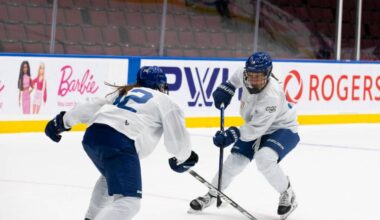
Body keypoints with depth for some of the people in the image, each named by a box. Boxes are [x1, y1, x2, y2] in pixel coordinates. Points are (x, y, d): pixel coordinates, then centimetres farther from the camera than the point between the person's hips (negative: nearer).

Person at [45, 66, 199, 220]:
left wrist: (63, 121, 32)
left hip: (91, 136, 8)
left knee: (111, 176, 38)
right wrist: (183, 158, 30)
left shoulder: (125, 92, 31)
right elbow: (177, 139, 10)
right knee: (128, 202, -12)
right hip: (120, 143, -8)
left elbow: (93, 106, 26)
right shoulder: (165, 102, 15)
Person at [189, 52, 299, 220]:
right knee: (235, 160, 0)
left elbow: (257, 129, -36)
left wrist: (233, 135, -42)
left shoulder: (271, 96, -38)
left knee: (264, 159, -32)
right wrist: (226, 88, -1)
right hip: (255, 127, 7)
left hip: (282, 129, -7)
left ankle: (287, 195, -9)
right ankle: (211, 195, 21)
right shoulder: (246, 75, -18)